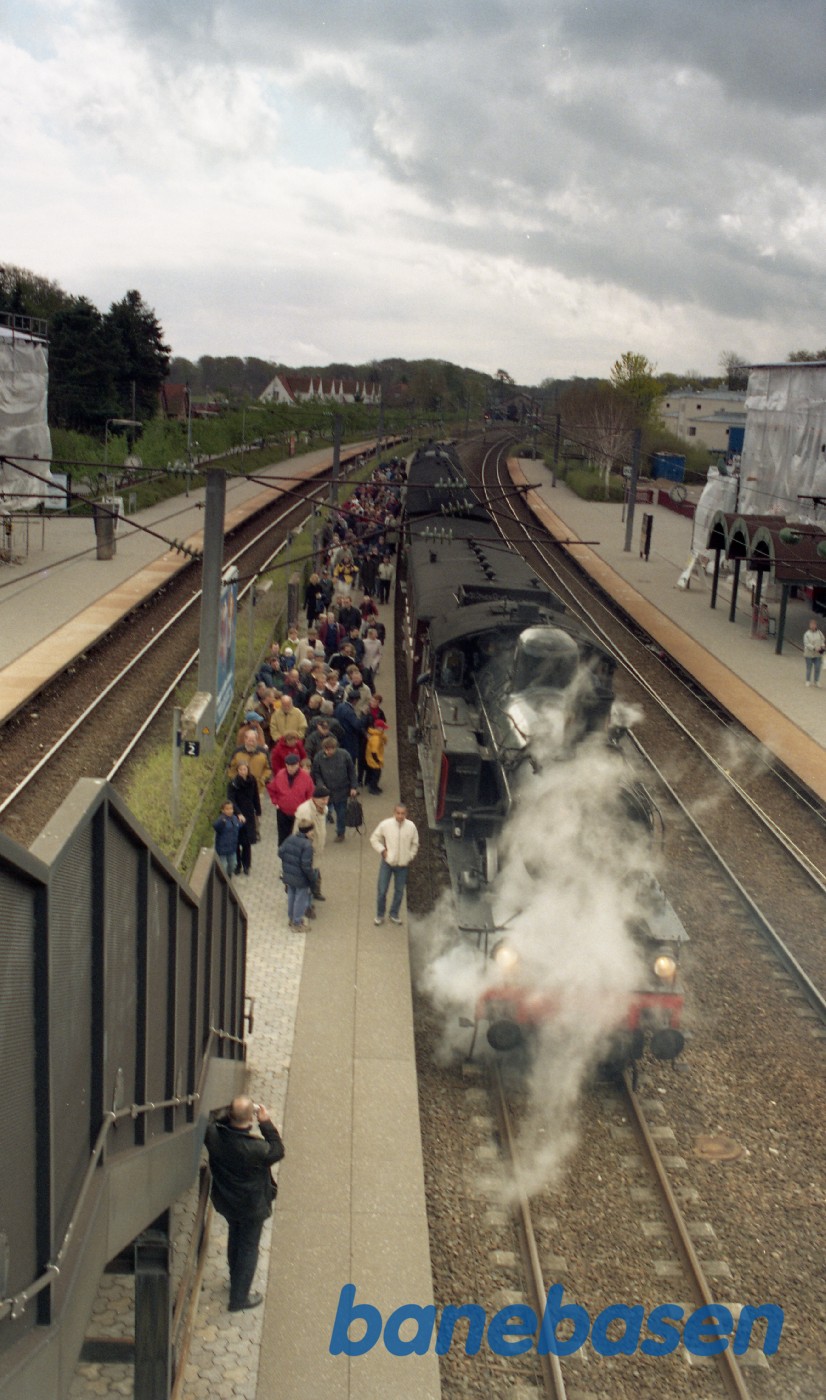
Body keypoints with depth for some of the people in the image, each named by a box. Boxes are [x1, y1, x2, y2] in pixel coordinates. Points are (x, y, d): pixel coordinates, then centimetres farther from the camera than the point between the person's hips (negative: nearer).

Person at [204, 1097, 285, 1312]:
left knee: (235, 1240, 29)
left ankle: (236, 1283, 50)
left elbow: (217, 1121, 0)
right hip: (252, 1206, -5)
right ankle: (239, 1298, 26)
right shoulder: (255, 1148, -36)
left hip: (226, 1202, 5)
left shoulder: (214, 1135, -25)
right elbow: (277, 1151, -17)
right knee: (248, 1248, 15)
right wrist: (266, 1123, -18)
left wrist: (228, 1112, -9)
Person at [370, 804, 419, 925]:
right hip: (387, 862, -1)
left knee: (399, 891, 12)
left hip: (403, 864, 1)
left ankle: (394, 915, 31)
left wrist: (410, 856, 0)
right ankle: (379, 915, 22)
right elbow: (374, 839, -1)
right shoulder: (385, 824, -16)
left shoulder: (411, 826, -12)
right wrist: (382, 850, -11)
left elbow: (415, 844, 6)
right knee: (381, 890, 2)